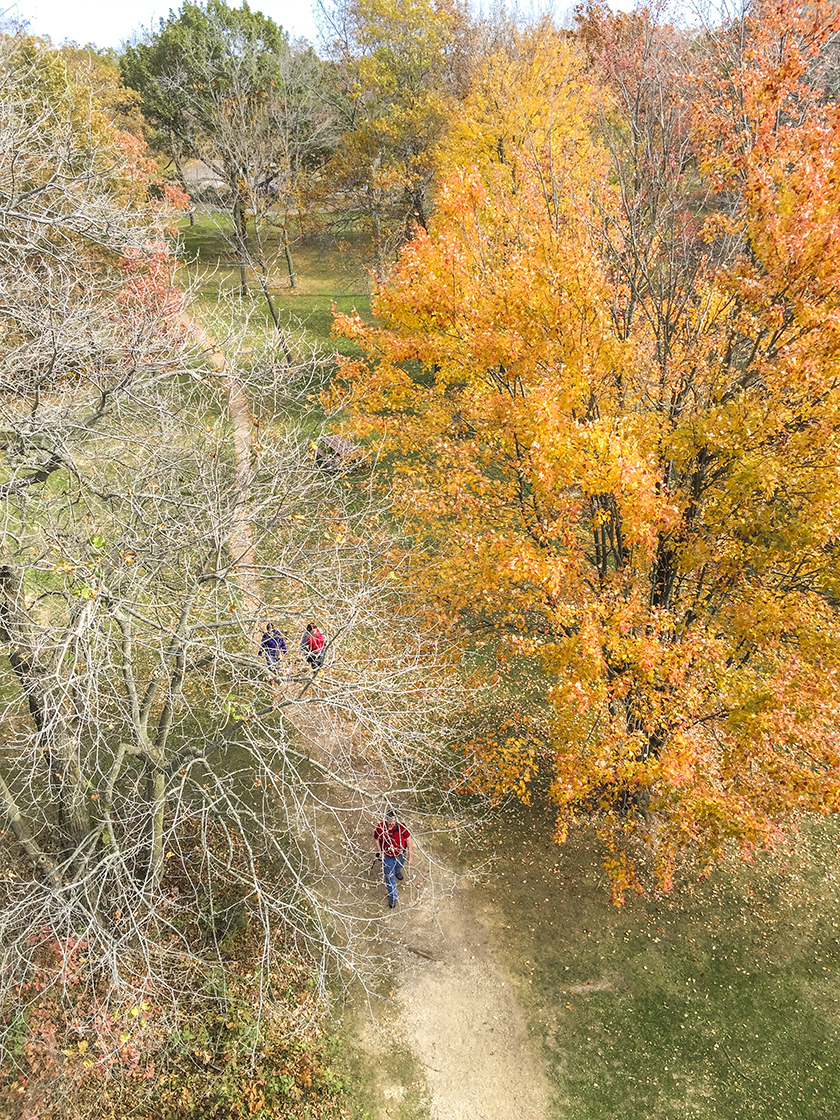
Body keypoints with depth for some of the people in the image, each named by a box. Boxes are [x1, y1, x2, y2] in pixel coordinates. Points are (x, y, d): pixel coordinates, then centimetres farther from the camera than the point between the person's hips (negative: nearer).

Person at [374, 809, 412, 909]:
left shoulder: (401, 827, -30)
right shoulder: (380, 827, -28)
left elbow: (408, 839, -15)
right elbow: (376, 839, -8)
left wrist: (410, 855, -9)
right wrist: (380, 852, -9)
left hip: (400, 854, 1)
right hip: (387, 856, -1)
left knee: (399, 866, 33)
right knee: (389, 877, 9)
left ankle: (398, 871, 70)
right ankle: (392, 896, 32)